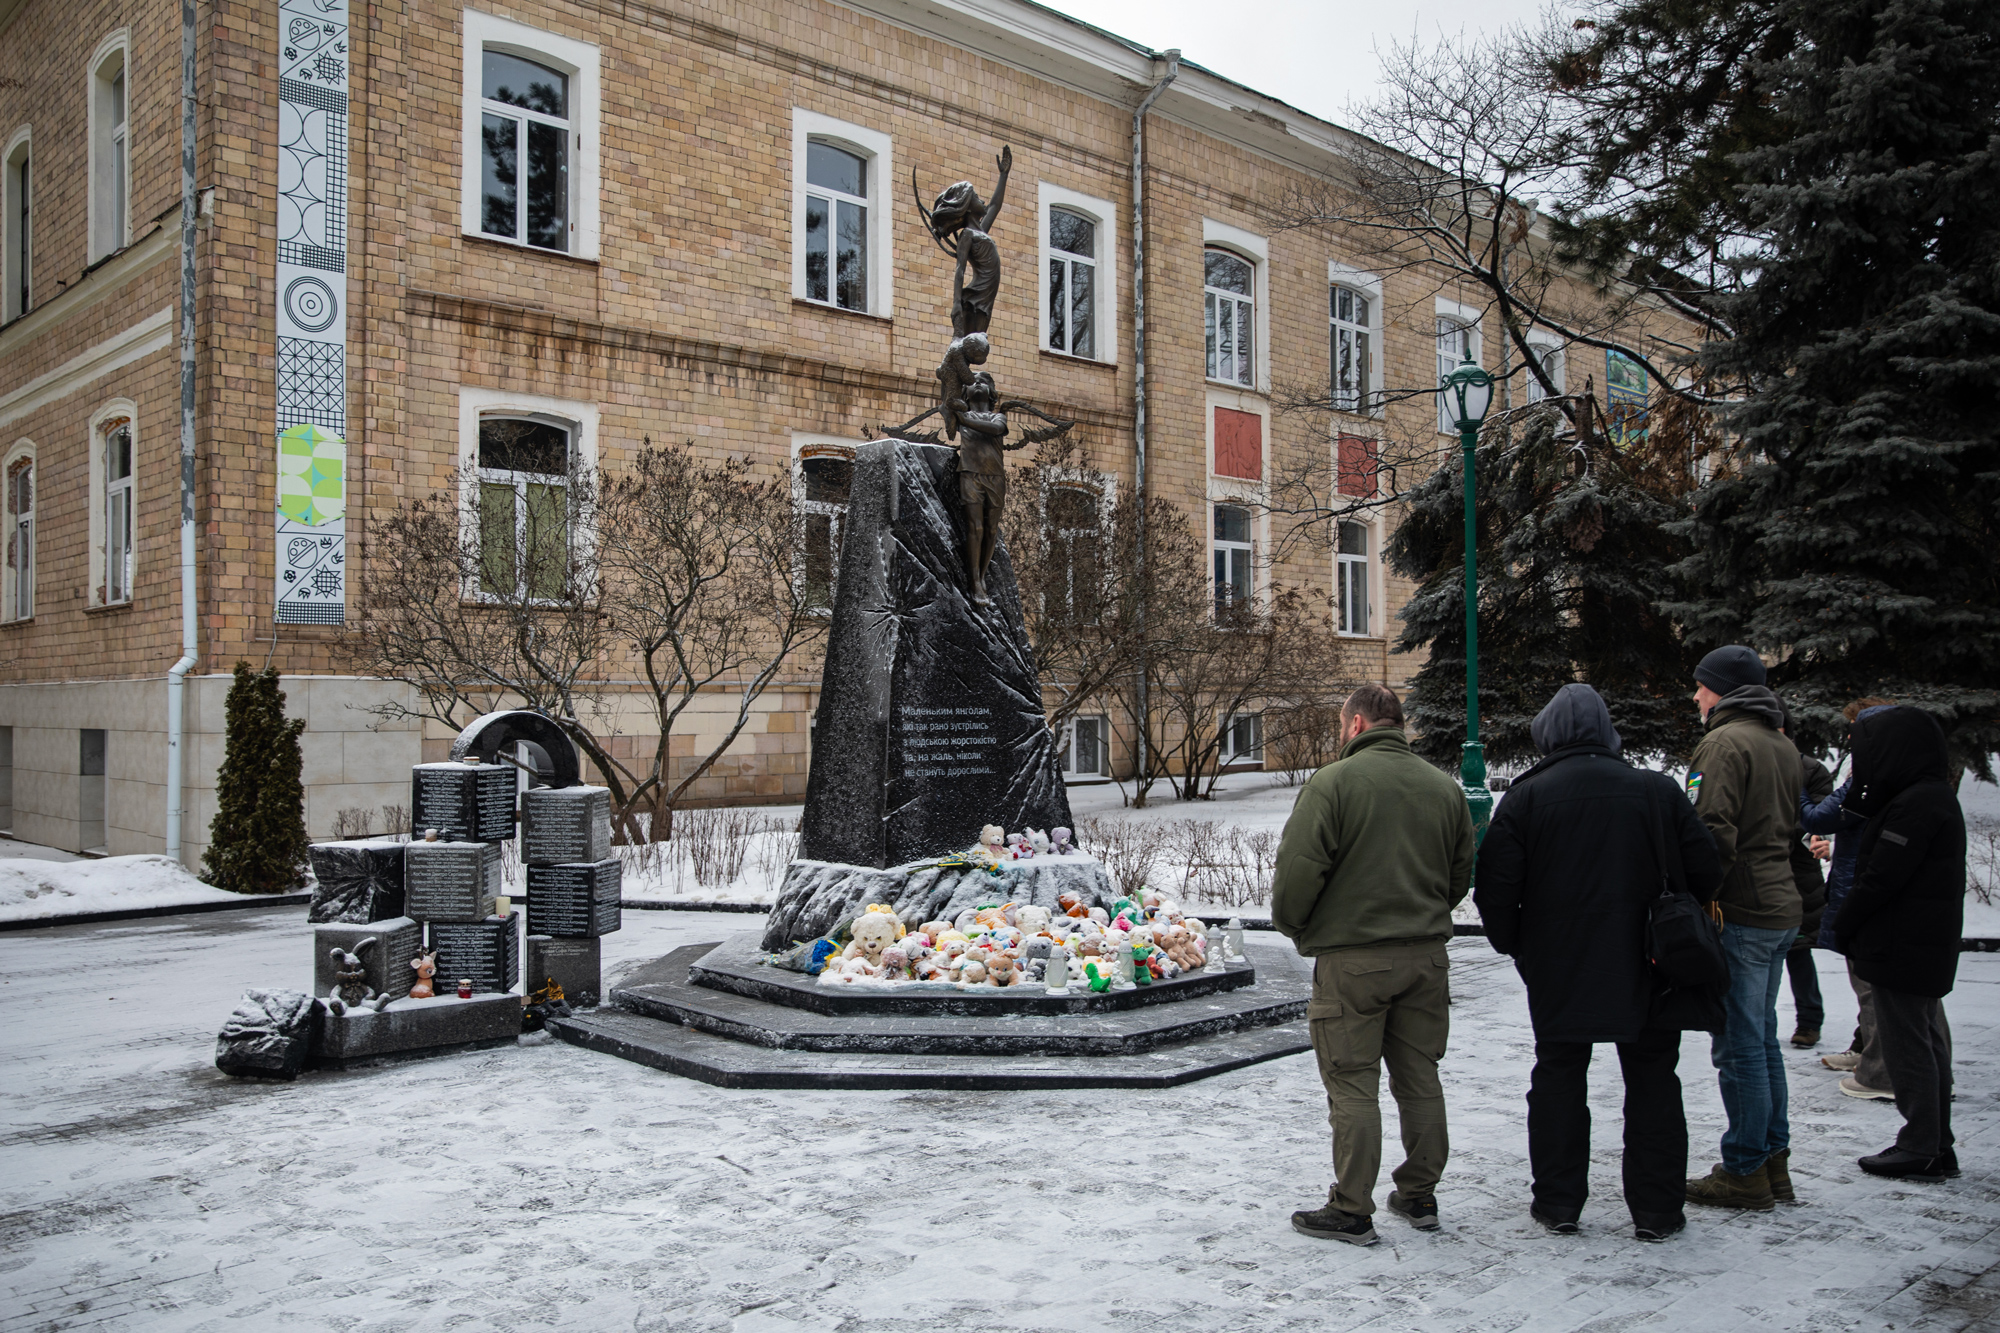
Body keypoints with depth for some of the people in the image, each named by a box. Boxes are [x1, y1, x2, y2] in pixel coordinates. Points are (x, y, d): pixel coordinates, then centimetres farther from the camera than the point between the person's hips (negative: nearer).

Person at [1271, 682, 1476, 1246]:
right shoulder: (1444, 787, 7)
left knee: (1352, 1085, 1)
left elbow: (1298, 868, -16)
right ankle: (1419, 1195, 25)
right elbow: (1461, 874, 13)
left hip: (1351, 957, -6)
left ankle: (1351, 1211, 6)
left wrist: (1292, 925, 2)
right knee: (1419, 1078, 15)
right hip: (1427, 954, 6)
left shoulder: (1332, 782, -12)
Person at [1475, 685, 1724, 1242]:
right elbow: (1705, 871, 2)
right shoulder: (1658, 789, -2)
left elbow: (1496, 886, -9)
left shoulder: (1526, 797, -8)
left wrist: (1512, 944, 8)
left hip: (1558, 970, -1)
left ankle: (1558, 1203, 15)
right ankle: (1656, 1210, 17)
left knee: (1559, 1076, 11)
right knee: (1652, 1081, 12)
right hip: (1647, 968, 1)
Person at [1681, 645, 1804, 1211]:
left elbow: (1713, 834, -21)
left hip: (1739, 914, -9)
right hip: (1781, 909, 9)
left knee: (1738, 1044, -3)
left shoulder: (1725, 743, -14)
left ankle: (1746, 1171, 3)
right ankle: (1773, 1162, 22)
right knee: (1761, 1038, 15)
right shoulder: (1783, 746, 15)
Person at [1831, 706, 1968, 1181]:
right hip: (1930, 945, 10)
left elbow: (1881, 878, -21)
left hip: (1902, 946, -10)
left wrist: (1844, 924, -8)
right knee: (1927, 1040, 15)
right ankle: (1937, 1146, 22)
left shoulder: (1915, 803, -20)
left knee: (1906, 1043, -3)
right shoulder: (1937, 796, 12)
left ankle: (1919, 1150, 4)